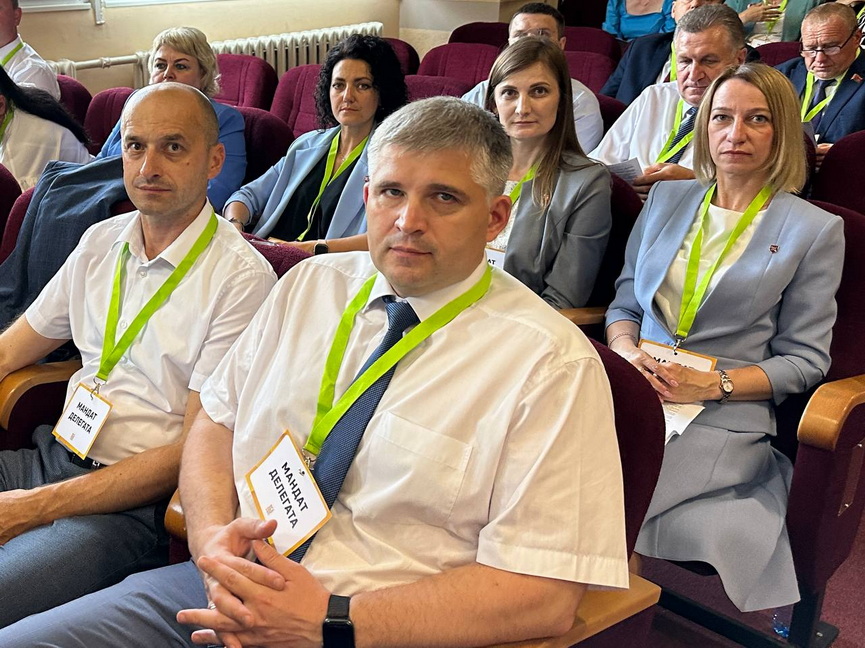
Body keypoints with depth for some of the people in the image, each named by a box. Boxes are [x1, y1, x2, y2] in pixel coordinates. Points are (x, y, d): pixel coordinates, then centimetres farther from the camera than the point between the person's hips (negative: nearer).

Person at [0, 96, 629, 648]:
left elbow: (543, 594, -15)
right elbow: (215, 421, 12)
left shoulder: (552, 363, -11)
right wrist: (214, 536, -10)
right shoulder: (308, 285, 8)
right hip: (219, 590, 5)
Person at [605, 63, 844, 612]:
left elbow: (804, 360, 4)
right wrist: (627, 352, -4)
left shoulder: (814, 230, 5)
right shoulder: (666, 199, 16)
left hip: (725, 417, -3)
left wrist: (716, 383, -11)